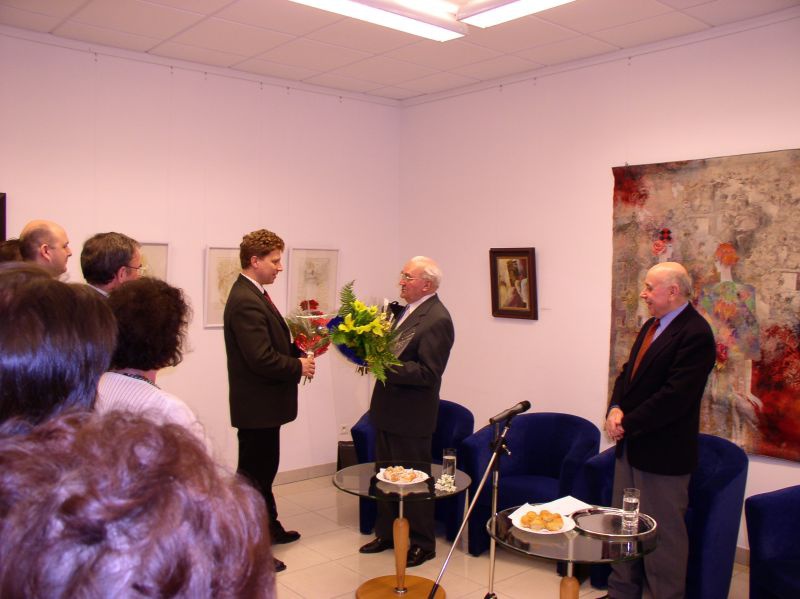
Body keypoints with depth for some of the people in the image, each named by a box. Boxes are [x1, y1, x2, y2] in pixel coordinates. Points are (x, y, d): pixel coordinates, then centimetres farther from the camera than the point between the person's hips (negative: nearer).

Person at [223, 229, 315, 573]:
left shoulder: (253, 294, 10)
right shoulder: (246, 301, -23)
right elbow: (262, 359, -28)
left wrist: (296, 351, 0)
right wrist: (299, 366, -14)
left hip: (263, 403, 11)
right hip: (256, 405, -11)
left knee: (264, 468, 23)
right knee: (253, 474, 1)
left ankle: (269, 528, 40)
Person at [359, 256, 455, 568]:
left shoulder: (437, 320, -19)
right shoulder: (407, 309, 9)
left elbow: (427, 372, -23)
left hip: (411, 416, -9)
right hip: (388, 411, 9)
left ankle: (422, 544, 22)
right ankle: (387, 533, 35)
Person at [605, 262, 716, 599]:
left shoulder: (695, 334, -18)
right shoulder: (652, 326, 11)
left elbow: (675, 396, -24)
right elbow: (629, 373, 14)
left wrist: (627, 424, -17)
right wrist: (616, 409, -4)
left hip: (662, 452, -9)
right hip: (631, 445, 9)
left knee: (663, 533, 5)